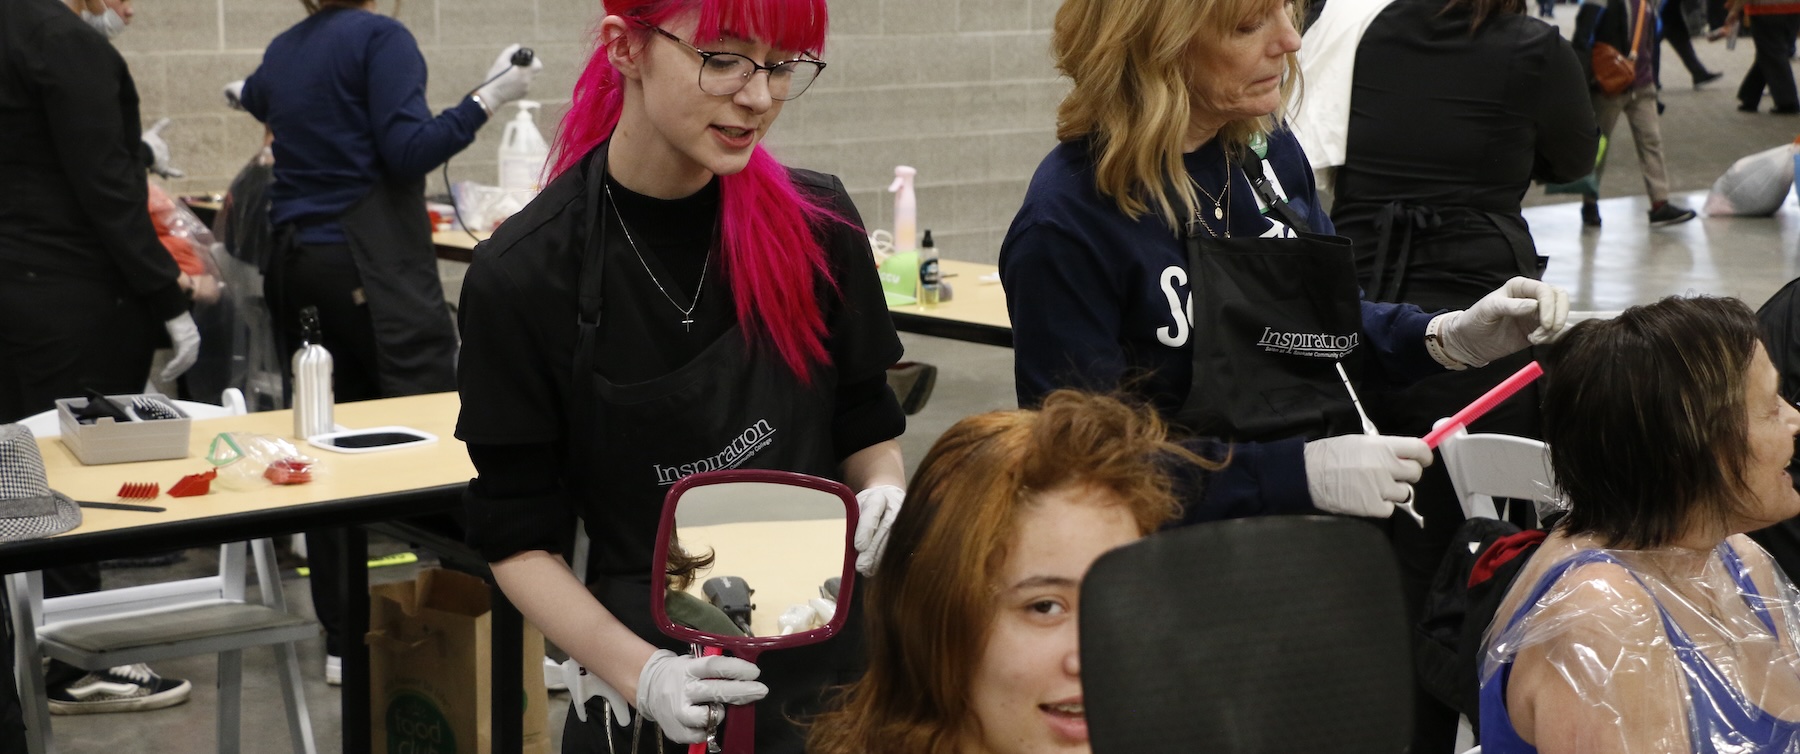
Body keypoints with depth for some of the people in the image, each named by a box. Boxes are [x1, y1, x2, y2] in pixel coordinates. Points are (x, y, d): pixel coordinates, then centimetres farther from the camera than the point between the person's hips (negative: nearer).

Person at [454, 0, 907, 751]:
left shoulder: (818, 225, -7)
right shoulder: (523, 276, -14)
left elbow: (866, 427, 6)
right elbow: (517, 536, -9)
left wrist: (885, 496, -15)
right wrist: (640, 674, -22)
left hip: (834, 668, 3)